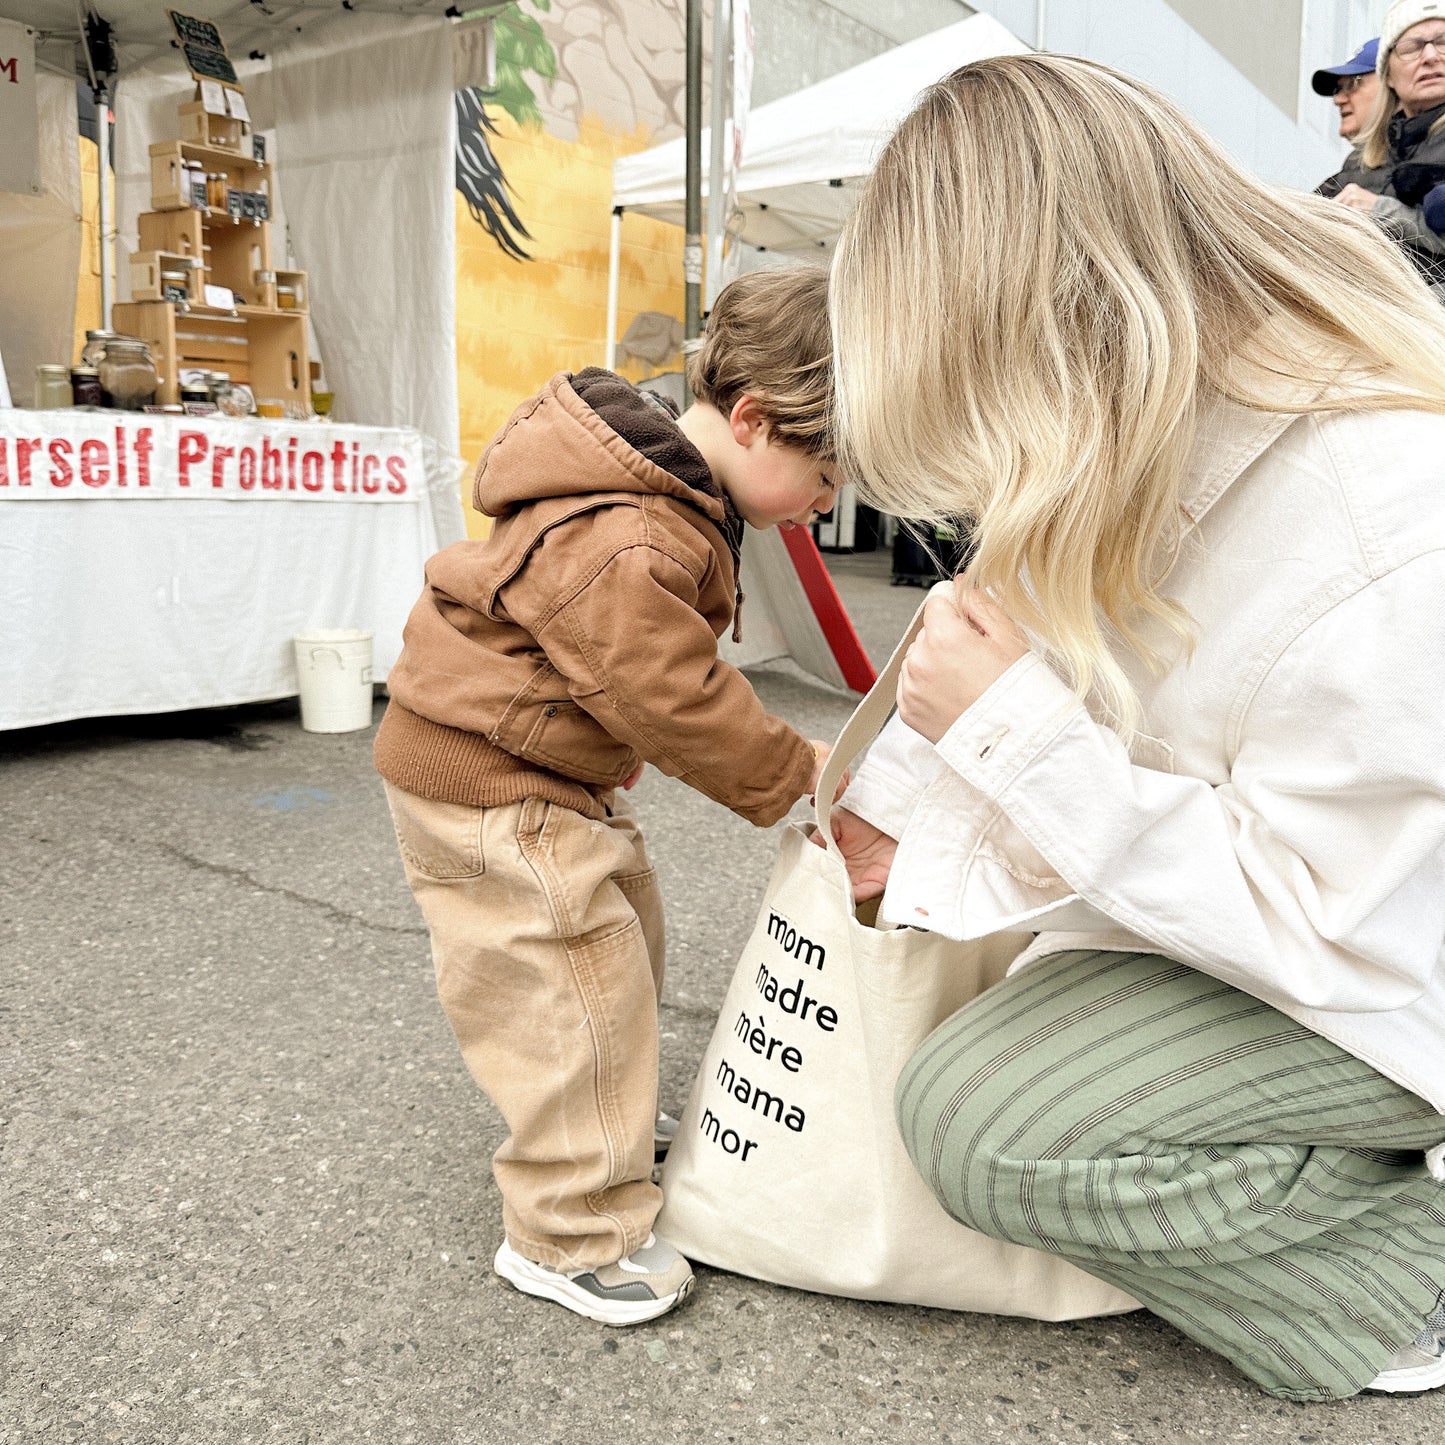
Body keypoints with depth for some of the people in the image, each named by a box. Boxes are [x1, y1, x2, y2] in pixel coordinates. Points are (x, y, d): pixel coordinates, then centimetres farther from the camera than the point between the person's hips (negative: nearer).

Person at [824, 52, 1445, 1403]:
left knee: (979, 1115, -19)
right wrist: (899, 798, 10)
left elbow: (1309, 926, -29)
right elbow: (1017, 616, 5)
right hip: (1287, 883, 8)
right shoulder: (1164, 412, -10)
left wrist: (1013, 728, -32)